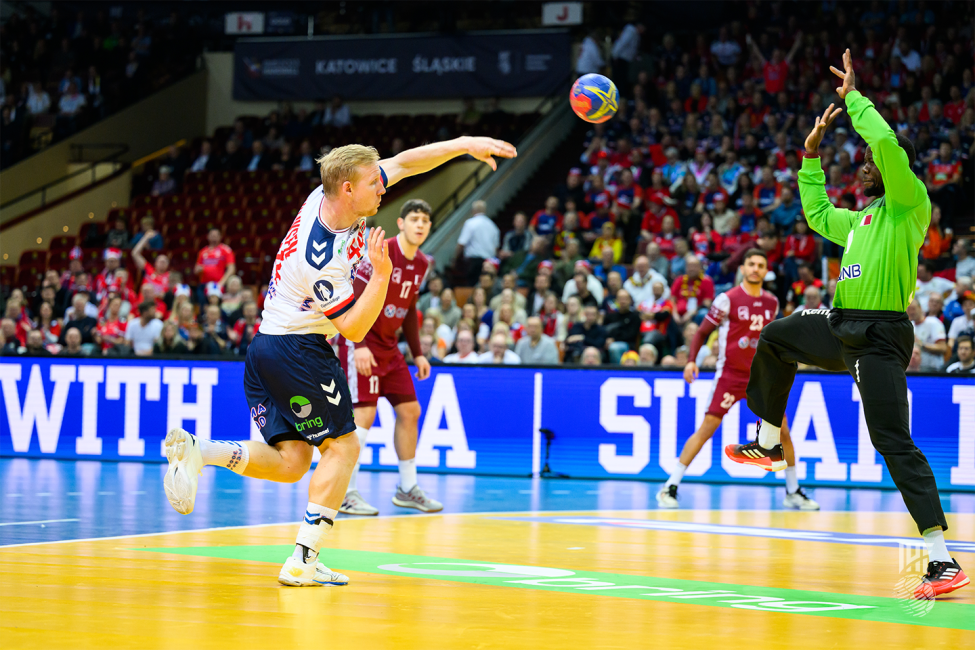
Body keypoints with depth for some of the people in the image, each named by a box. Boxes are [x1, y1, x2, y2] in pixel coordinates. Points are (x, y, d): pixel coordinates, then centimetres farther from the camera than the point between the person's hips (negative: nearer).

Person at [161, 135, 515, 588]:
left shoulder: (331, 196, -3)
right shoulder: (324, 260, -26)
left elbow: (405, 162, 7)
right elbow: (355, 330, -16)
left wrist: (465, 144, 0)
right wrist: (380, 276, -24)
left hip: (265, 346, 9)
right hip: (300, 350, -9)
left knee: (290, 462, 7)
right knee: (342, 446, 3)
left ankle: (198, 451, -11)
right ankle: (303, 560, -3)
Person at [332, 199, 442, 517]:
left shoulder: (421, 264, 8)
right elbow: (354, 298, -20)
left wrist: (418, 353, 16)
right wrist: (360, 345, -29)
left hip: (388, 346, 9)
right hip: (360, 343, -8)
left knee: (409, 411, 8)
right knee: (364, 412, -16)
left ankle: (407, 488, 19)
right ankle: (346, 493, -12)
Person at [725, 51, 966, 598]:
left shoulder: (910, 204, -6)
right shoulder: (863, 219, 21)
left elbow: (887, 142, -22)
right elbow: (818, 214, 40)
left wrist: (853, 97, -8)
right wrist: (812, 155, 33)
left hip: (880, 337, -9)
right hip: (843, 330, 9)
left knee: (895, 443, -17)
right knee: (777, 337, 28)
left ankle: (944, 562, -21)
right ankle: (770, 445, 40)